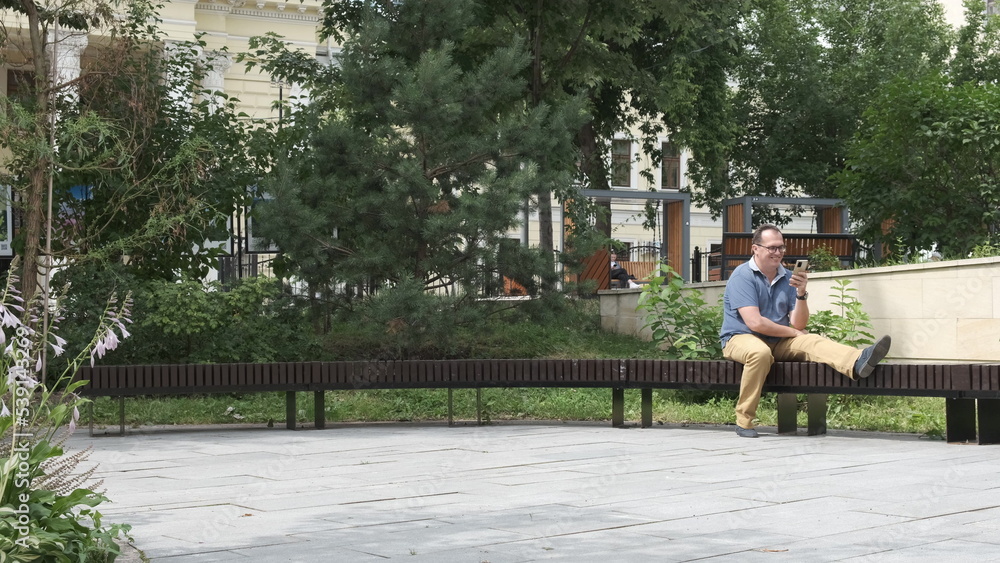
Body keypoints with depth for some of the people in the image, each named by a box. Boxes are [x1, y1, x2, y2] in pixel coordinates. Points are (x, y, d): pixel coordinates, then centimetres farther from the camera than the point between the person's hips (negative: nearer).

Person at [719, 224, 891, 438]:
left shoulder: (788, 278, 7)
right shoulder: (742, 276, -10)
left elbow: (798, 325, 0)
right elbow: (755, 322, -20)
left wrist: (801, 294, -17)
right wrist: (793, 332, -9)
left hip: (779, 342, 5)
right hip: (741, 339, -5)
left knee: (812, 341, -21)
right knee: (760, 352, -38)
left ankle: (858, 363, -51)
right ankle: (744, 422, -27)